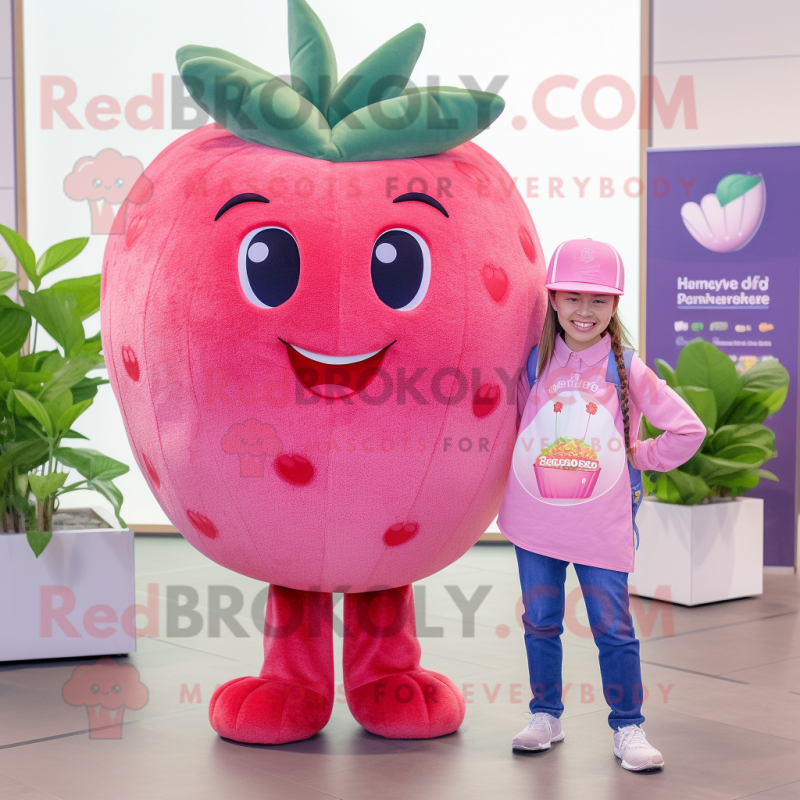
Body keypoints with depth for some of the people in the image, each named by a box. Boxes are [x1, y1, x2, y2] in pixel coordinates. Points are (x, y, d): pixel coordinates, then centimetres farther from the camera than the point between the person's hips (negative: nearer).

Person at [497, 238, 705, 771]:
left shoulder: (626, 369, -2)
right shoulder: (534, 362, 3)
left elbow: (689, 429, 2)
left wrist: (639, 457, 1)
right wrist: (525, 459, 7)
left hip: (603, 522, -2)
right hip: (534, 517, 2)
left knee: (613, 628, 1)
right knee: (540, 622, 11)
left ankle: (628, 727, 12)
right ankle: (545, 716, 26)